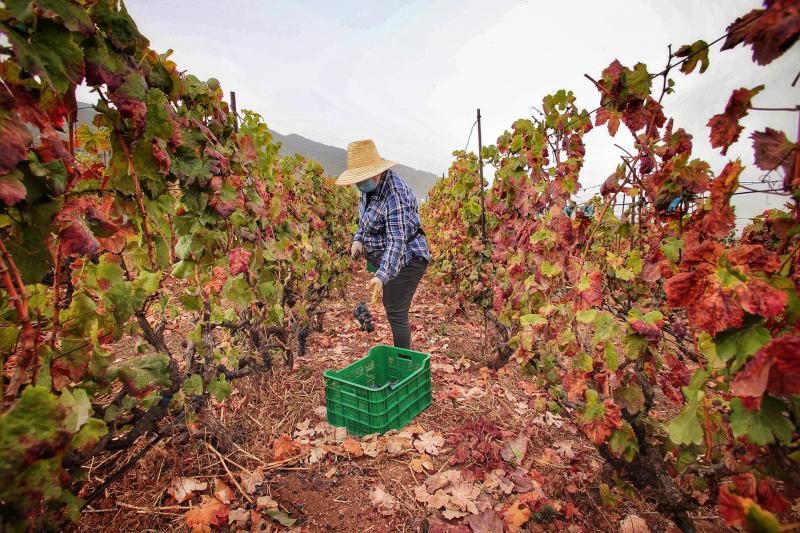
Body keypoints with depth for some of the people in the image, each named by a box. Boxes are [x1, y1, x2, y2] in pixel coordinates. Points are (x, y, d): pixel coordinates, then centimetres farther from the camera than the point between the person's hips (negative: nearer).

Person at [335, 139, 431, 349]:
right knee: (389, 306, 21)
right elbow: (366, 218, 18)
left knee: (396, 314, -8)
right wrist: (358, 239, 1)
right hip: (389, 260, 10)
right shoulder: (371, 186, 1)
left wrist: (382, 275, -40)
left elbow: (397, 241, -33)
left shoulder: (395, 195, -27)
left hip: (406, 260, -10)